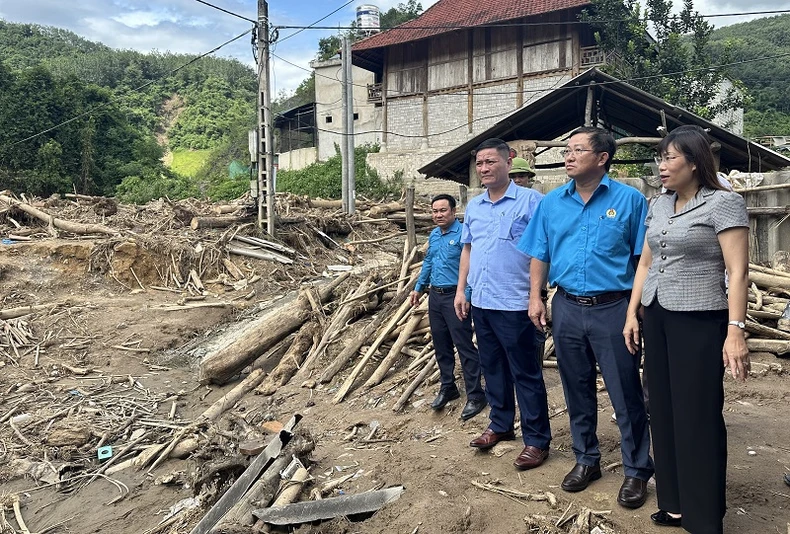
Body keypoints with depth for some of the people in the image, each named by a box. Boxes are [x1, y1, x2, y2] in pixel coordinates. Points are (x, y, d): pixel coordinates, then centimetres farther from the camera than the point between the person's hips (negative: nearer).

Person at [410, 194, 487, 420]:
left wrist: (465, 297, -24)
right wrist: (418, 288, 25)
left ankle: (475, 396, 3)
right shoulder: (433, 235, 12)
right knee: (441, 346, 15)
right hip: (435, 296, 8)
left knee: (464, 346, -5)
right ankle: (447, 388, 29)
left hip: (455, 297, -8)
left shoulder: (462, 234, -14)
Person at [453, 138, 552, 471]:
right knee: (492, 368, 17)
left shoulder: (530, 201, -7)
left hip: (513, 305, -7)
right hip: (480, 303, 7)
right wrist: (461, 289, 14)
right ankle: (500, 425, 33)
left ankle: (537, 440, 14)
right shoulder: (473, 206, 13)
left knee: (525, 373, 2)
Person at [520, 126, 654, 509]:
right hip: (567, 309, 4)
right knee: (577, 391, 14)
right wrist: (535, 297, 3)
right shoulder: (551, 203, 8)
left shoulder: (629, 199, -3)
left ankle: (637, 471, 21)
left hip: (613, 309, -3)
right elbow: (540, 255, 12)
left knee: (626, 395, 3)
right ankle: (586, 460, 32)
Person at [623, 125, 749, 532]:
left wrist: (735, 330, -20)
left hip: (698, 321, -6)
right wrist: (632, 314, 11)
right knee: (664, 410, 12)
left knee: (698, 416, 1)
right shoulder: (658, 206, 11)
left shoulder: (723, 203, -8)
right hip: (656, 316, 7)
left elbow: (738, 272, -13)